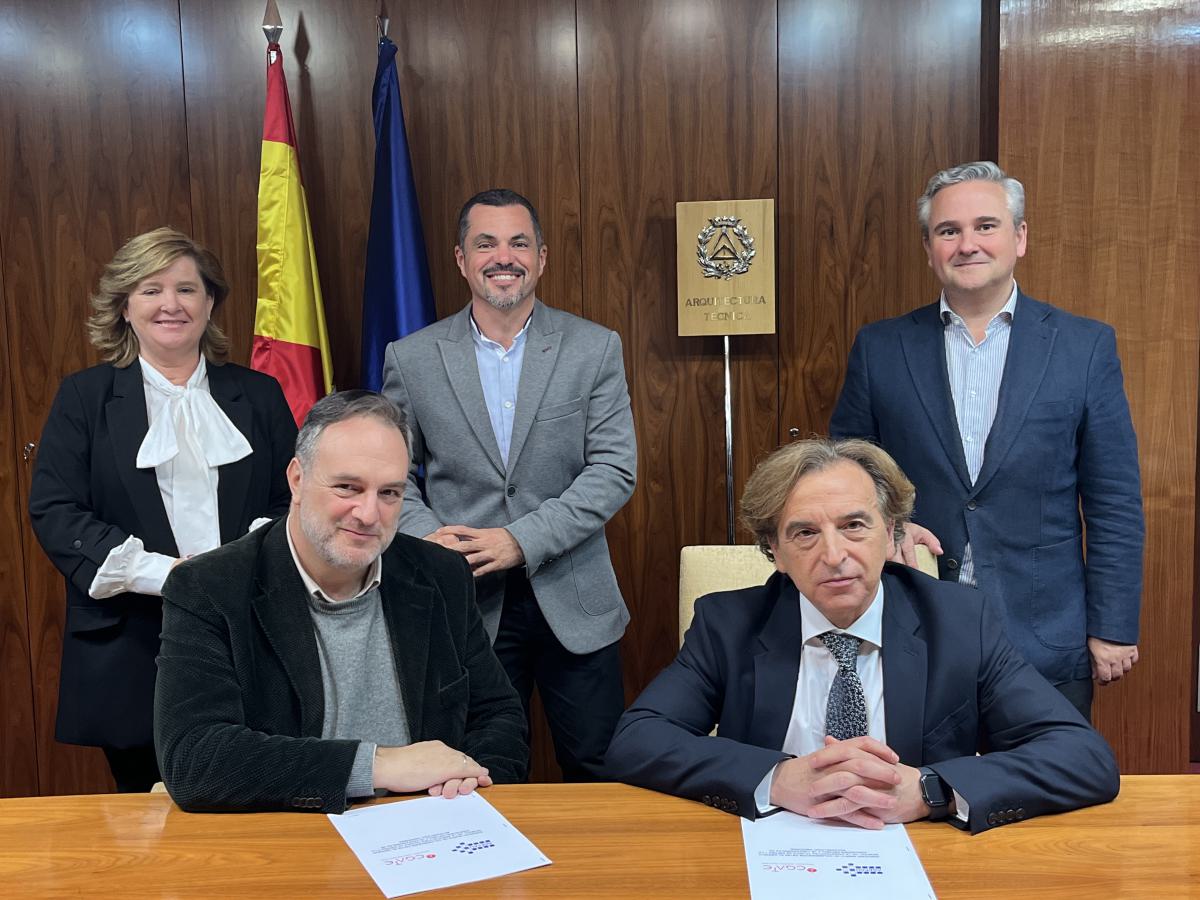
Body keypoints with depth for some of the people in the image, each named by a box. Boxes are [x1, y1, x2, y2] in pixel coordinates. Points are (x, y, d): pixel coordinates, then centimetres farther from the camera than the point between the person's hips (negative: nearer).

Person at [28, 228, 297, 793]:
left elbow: (293, 500, 9)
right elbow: (52, 511, -2)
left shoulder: (258, 396, 12)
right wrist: (160, 573, -15)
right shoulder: (84, 397, 7)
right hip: (130, 655, -1)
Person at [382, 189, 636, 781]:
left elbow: (615, 470, -5)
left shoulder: (595, 349, 0)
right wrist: (427, 535, -14)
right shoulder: (411, 358, 2)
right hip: (465, 603, 0)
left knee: (599, 775, 9)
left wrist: (523, 540, -15)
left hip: (573, 601, 0)